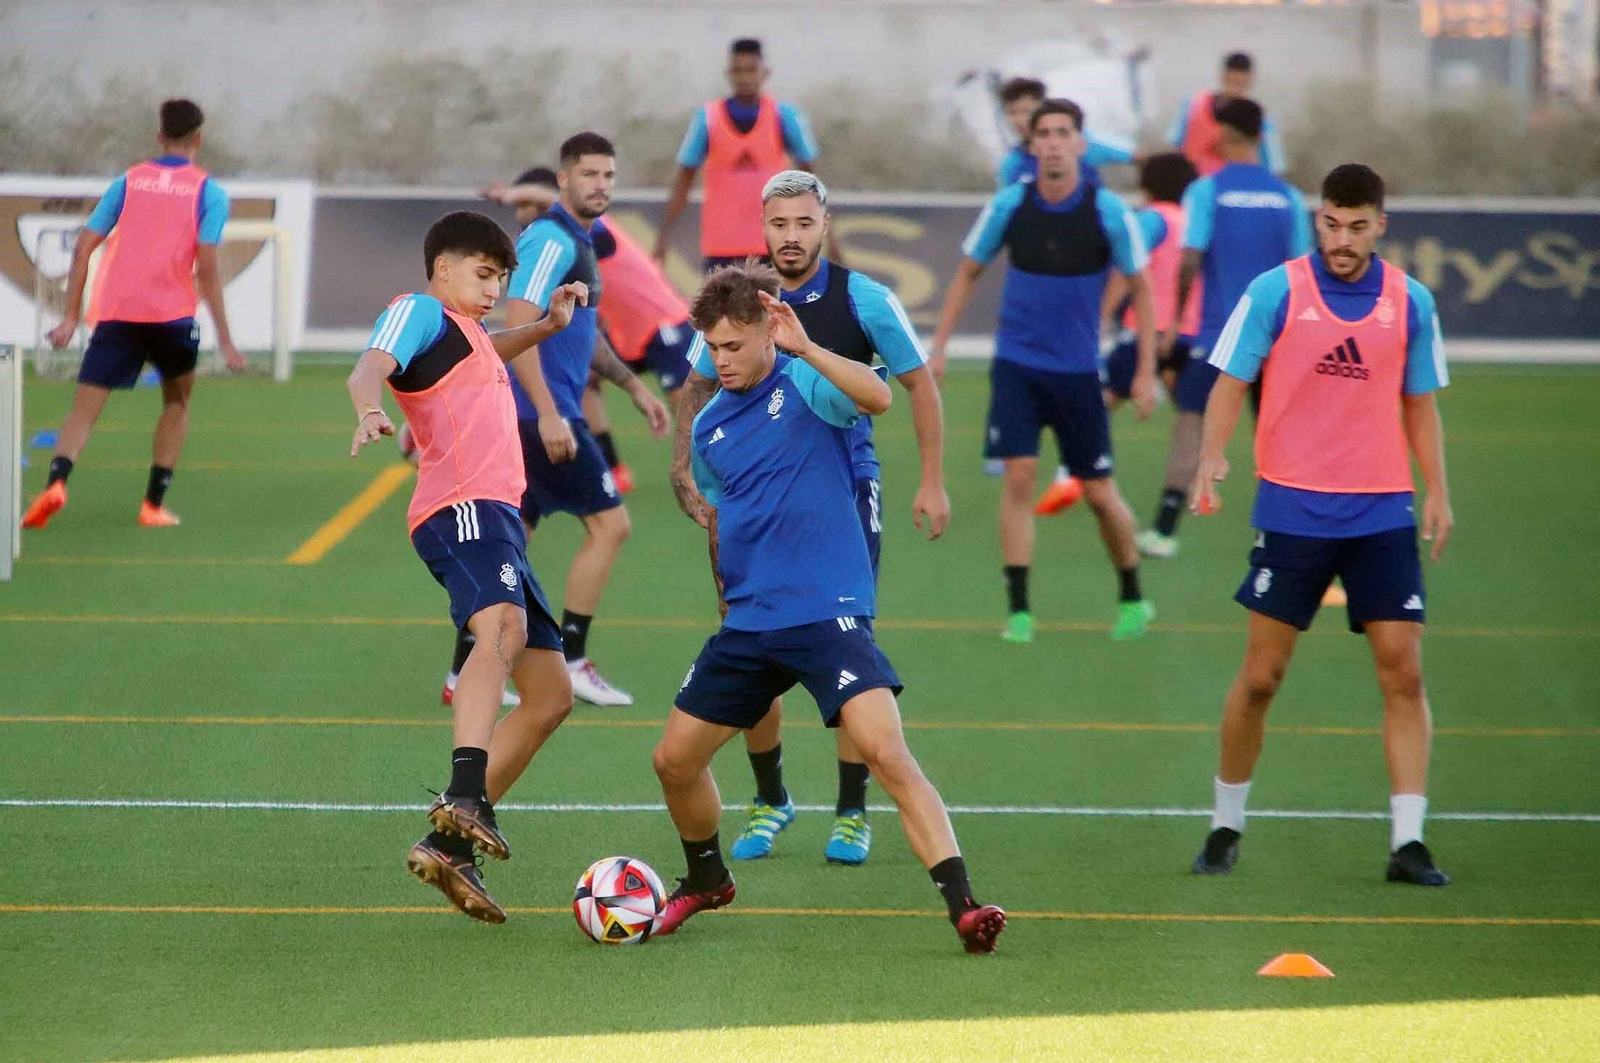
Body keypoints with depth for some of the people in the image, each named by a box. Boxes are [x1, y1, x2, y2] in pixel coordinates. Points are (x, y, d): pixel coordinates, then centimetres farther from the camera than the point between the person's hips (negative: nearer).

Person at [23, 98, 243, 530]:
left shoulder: (128, 182, 13)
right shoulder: (208, 191, 4)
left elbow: (84, 246, 6)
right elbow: (206, 265, -6)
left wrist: (70, 317, 9)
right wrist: (225, 340, -4)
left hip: (115, 313, 1)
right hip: (172, 314, -1)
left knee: (84, 410, -1)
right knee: (177, 403, 22)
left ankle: (56, 482, -29)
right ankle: (154, 504, 15)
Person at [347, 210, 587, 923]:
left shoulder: (467, 332, 30)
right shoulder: (421, 311, 3)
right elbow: (371, 368, -18)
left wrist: (549, 324, 40)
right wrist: (370, 410, -40)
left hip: (495, 519, 10)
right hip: (463, 509, -10)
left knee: (550, 696, 9)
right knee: (504, 627, -36)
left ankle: (449, 847, 6)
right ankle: (466, 796, -55)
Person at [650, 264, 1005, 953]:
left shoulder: (805, 384, -6)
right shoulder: (709, 427, 14)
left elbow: (878, 397, -28)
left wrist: (804, 349, -37)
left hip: (828, 612, -7)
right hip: (748, 623, 7)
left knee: (885, 751, -23)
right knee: (675, 760, 10)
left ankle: (962, 906, -26)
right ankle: (706, 881, 38)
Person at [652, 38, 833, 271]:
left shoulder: (784, 117, -1)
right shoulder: (707, 119, -2)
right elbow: (683, 181, 4)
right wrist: (663, 236, 0)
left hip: (772, 249, 0)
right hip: (720, 249, 0)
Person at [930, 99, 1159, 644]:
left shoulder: (1108, 210, -10)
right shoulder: (1008, 205, -6)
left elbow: (1140, 288, 1)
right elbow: (968, 273, 9)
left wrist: (1146, 372, -2)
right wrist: (938, 347, 4)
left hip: (1078, 370, -1)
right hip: (1016, 364, 1)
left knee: (1099, 492, 5)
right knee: (1018, 477, -11)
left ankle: (1132, 599, 26)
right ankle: (1019, 611, -6)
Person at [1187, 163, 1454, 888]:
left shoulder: (1410, 302, 5)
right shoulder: (1276, 292, -3)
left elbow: (1419, 404, 14)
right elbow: (1230, 384, -2)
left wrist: (1437, 491, 7)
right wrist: (1212, 458, -18)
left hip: (1383, 512, 2)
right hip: (1291, 507, -2)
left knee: (1403, 671, -6)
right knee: (1261, 674, 1)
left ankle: (1407, 841, -4)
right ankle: (1226, 825, 17)